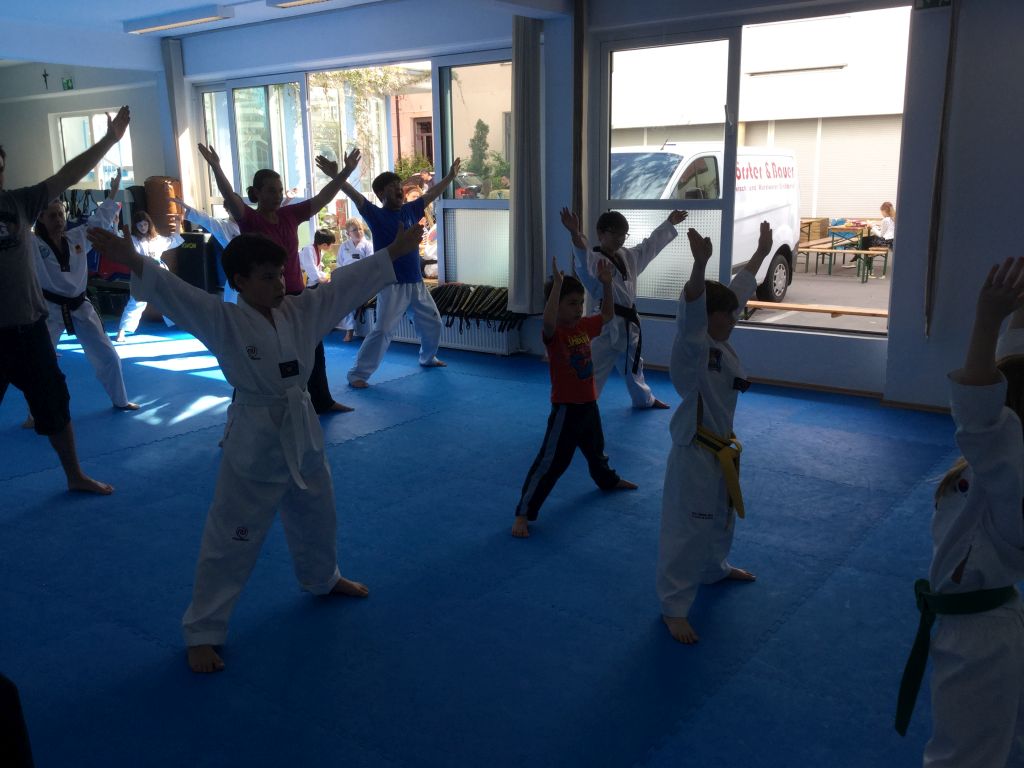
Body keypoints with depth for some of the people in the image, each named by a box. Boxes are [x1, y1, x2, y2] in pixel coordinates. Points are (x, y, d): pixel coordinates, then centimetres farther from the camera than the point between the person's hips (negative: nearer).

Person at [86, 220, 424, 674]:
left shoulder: (302, 311, -2)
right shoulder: (223, 321, -16)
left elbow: (350, 282, 1)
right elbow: (177, 294, -30)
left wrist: (395, 250, 3)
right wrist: (132, 263, -46)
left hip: (303, 432, 6)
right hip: (254, 442, -6)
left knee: (316, 517, 26)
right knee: (232, 538, 1)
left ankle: (322, 578, 54)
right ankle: (203, 631, 16)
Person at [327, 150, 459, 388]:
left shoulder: (410, 211, 7)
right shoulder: (377, 216, -9)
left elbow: (430, 194, 21)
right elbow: (356, 197, -25)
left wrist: (451, 176, 28)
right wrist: (338, 176, -41)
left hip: (416, 283, 7)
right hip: (392, 285, -7)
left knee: (432, 323, 20)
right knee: (382, 330, -14)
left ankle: (428, 357, 46)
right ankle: (358, 374, -8)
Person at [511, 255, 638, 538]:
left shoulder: (585, 326, 1)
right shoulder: (554, 333, -21)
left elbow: (607, 315, 17)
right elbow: (548, 321, -45)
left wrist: (607, 285, 3)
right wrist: (557, 283, -47)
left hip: (589, 404, 8)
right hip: (566, 408, -7)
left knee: (595, 448, 33)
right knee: (551, 462, -9)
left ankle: (608, 480, 61)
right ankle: (523, 513, -3)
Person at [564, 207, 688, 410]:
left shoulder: (629, 256, 8)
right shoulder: (594, 260, -17)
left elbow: (650, 245, 25)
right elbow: (582, 259, -41)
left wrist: (670, 223, 35)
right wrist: (576, 235, -60)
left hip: (629, 323, 9)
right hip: (607, 325, -8)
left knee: (633, 364, 30)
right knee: (594, 372, -12)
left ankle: (644, 399, 52)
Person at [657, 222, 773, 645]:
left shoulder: (718, 340, 3)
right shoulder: (690, 348, -22)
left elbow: (740, 288, 14)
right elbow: (691, 311, -43)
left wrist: (761, 252, 23)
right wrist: (700, 264, -59)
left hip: (720, 449, 10)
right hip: (695, 451, -10)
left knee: (720, 516, 29)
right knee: (686, 528, -2)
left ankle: (715, 568, 54)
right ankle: (674, 608, 9)